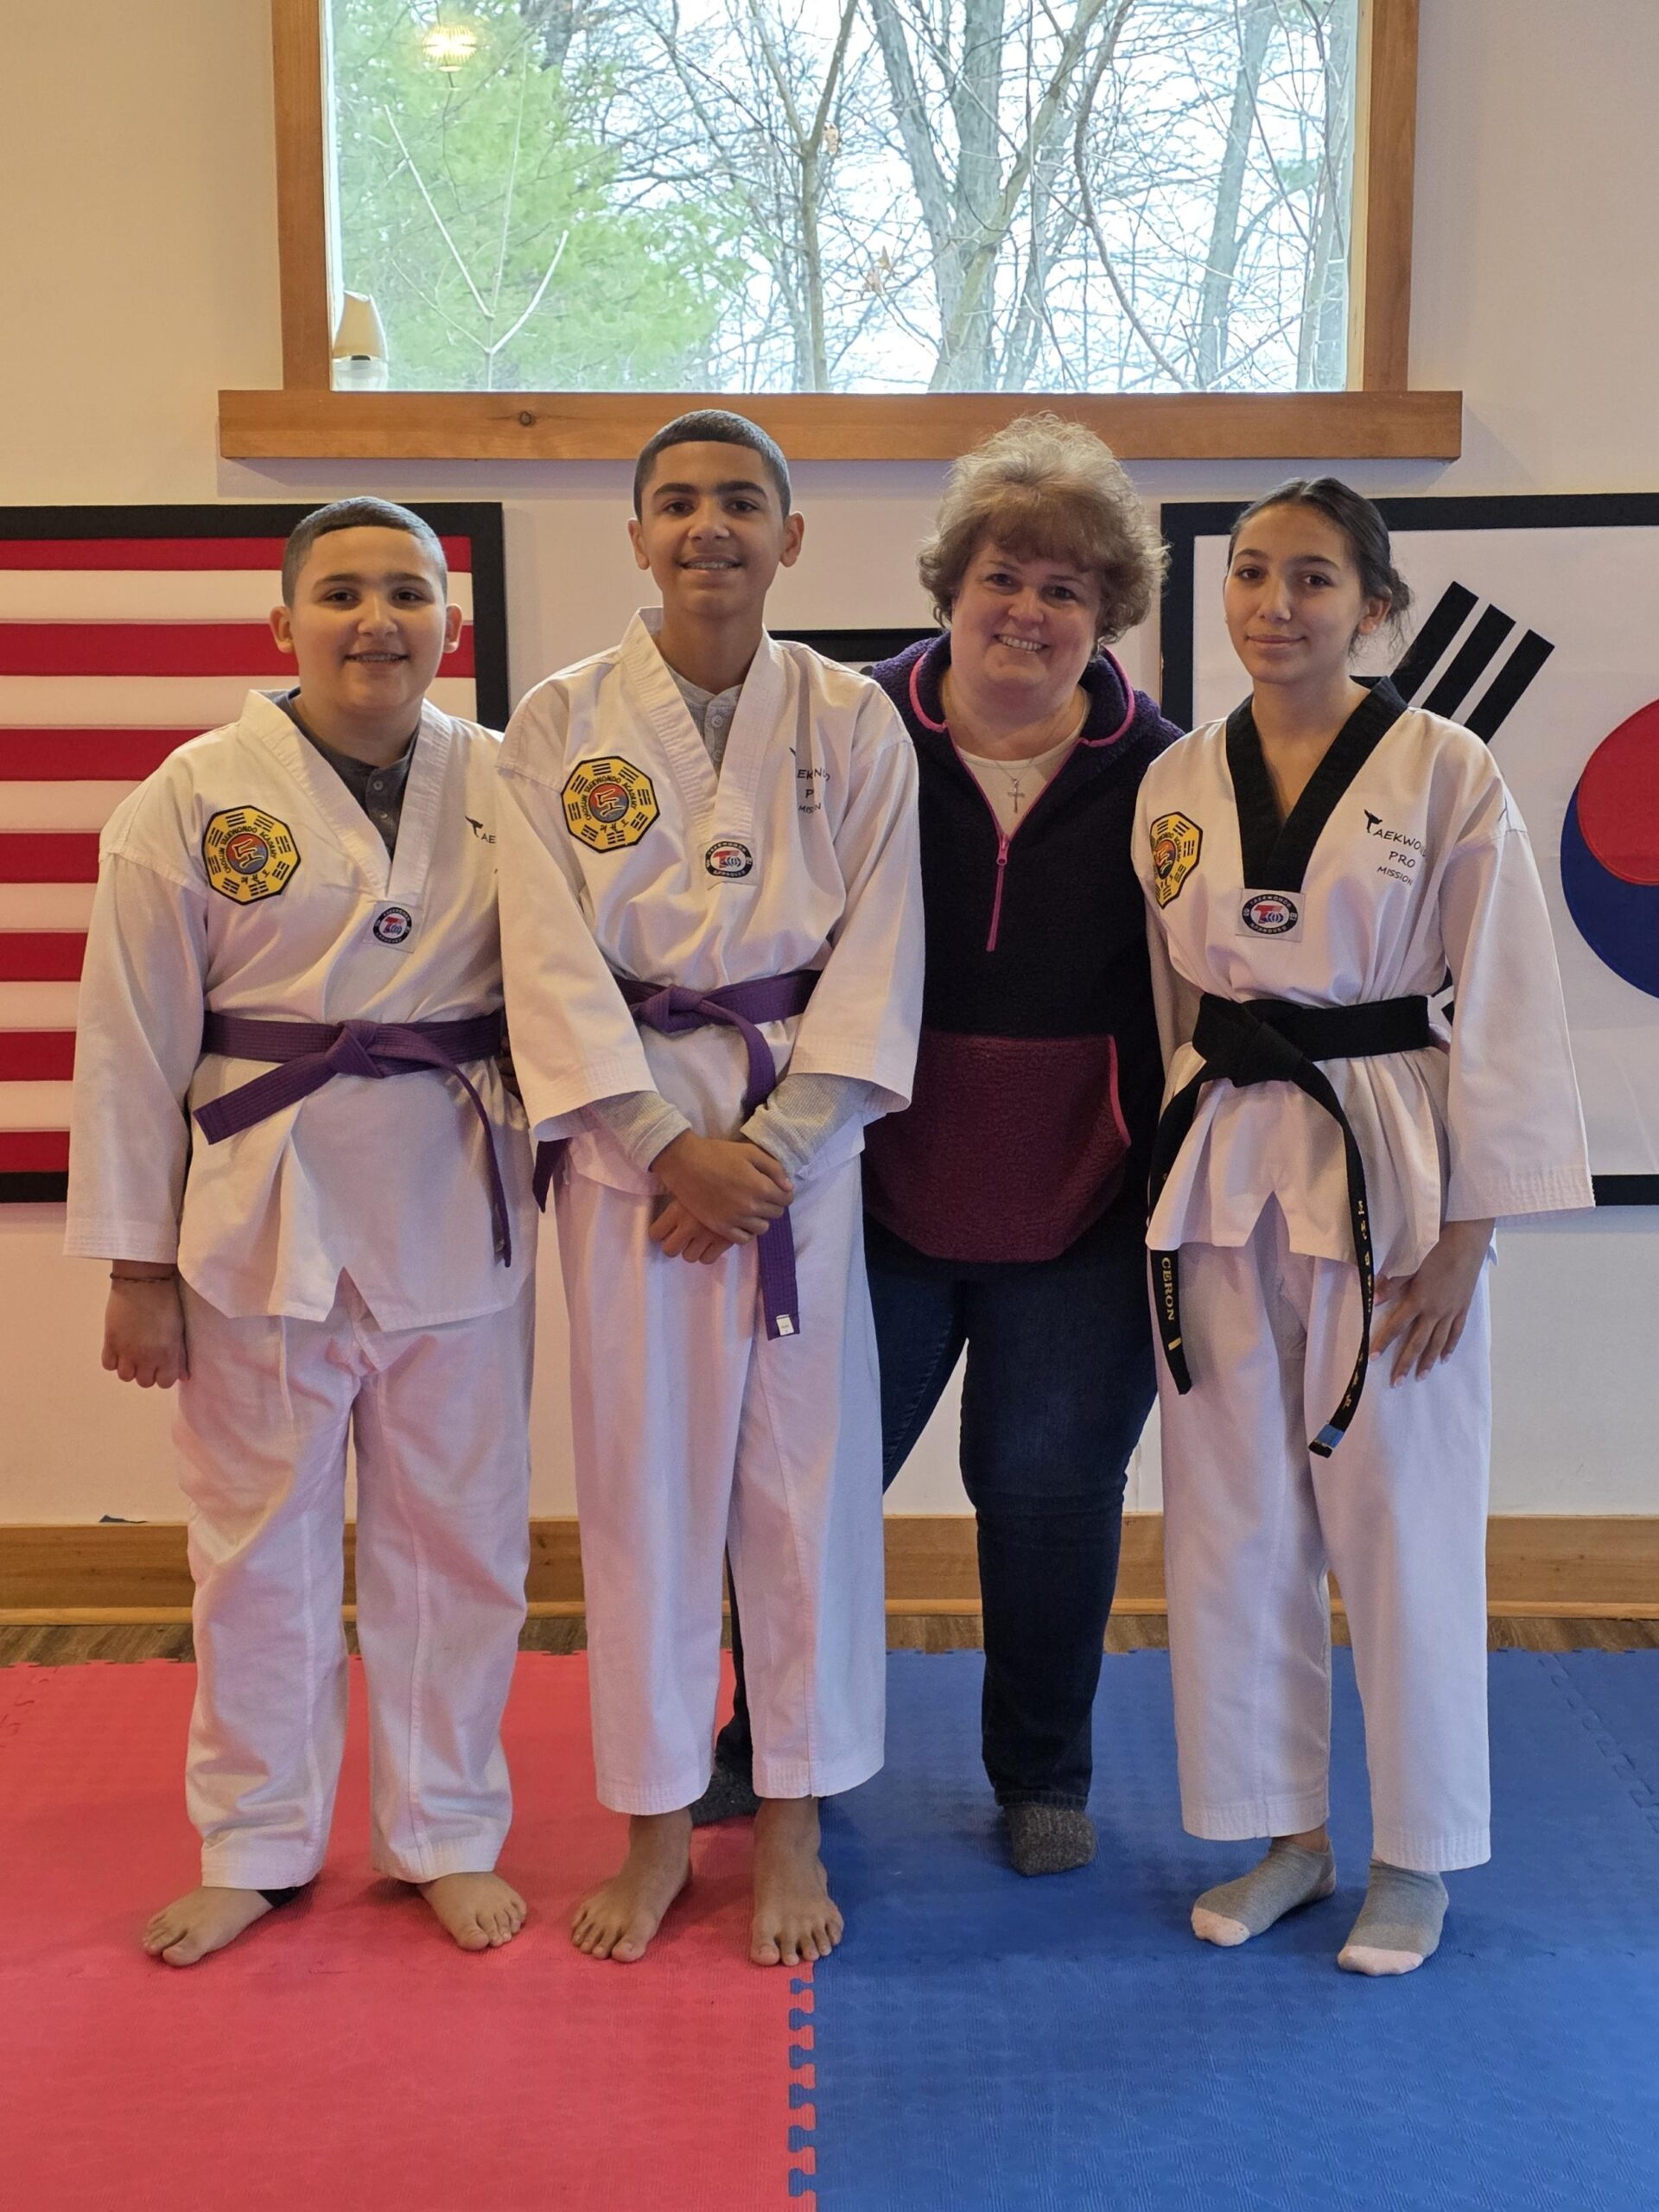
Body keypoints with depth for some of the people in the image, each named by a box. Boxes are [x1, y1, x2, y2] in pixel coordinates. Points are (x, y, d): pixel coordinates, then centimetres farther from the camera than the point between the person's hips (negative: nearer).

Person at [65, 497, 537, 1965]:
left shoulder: (507, 786, 1)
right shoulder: (196, 796, -5)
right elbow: (133, 1045, -4)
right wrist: (135, 1267, -4)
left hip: (459, 1208, 2)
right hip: (265, 1209, -1)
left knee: (456, 1538, 11)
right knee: (262, 1544, 10)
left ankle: (445, 1833, 31)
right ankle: (254, 1849, 30)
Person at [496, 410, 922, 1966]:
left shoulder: (852, 724, 2)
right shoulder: (560, 724, 0)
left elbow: (878, 955, -3)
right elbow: (554, 961, -5)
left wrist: (777, 1144, -13)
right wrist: (675, 1142, -14)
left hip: (803, 1129, 0)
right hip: (626, 1126, 0)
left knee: (808, 1472, 5)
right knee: (641, 1476, 6)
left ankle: (791, 1825, 22)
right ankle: (655, 1825, 22)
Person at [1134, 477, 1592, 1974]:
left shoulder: (1445, 772, -6)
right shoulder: (1179, 785, 5)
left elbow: (1507, 1016, -6)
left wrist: (1464, 1236, -10)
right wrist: (1173, 1194, 10)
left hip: (1387, 1174, -4)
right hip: (1220, 1177, 4)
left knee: (1399, 1524, 5)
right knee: (1233, 1526, 9)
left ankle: (1415, 1857, 24)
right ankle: (1286, 1837, 27)